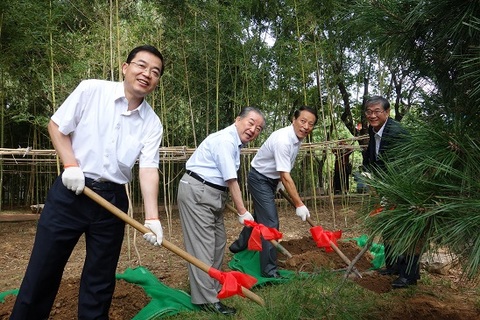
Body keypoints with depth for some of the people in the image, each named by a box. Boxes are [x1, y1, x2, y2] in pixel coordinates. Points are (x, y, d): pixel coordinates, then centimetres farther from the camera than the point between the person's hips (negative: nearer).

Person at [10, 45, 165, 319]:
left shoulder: (152, 123, -1)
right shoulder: (91, 90, -4)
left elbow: (149, 169, -8)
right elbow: (56, 126, 3)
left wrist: (152, 217, -18)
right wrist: (71, 164, -10)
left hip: (113, 199, 2)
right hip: (70, 192, -1)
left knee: (101, 277, 11)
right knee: (43, 269, 6)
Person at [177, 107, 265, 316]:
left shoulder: (235, 142, 13)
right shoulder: (226, 140, -19)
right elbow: (231, 181, -19)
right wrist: (242, 212, -14)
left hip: (212, 195, 11)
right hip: (197, 193, -11)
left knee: (218, 242, 14)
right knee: (202, 245, -7)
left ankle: (212, 288, 28)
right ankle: (207, 299, 1)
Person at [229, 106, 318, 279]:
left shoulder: (298, 137, -4)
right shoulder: (283, 140, -33)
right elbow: (286, 177, -33)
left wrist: (280, 181, 16)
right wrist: (299, 204, -30)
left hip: (271, 179, 10)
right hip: (259, 179, -10)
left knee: (260, 216, 24)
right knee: (270, 223, -10)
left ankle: (239, 245, 48)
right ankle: (269, 270, 2)